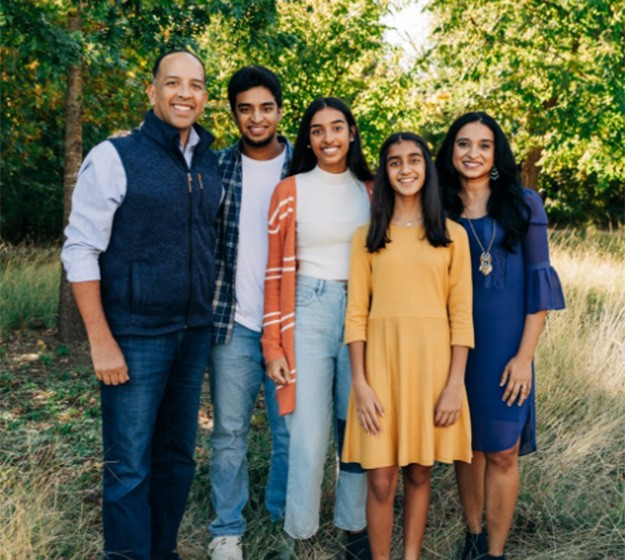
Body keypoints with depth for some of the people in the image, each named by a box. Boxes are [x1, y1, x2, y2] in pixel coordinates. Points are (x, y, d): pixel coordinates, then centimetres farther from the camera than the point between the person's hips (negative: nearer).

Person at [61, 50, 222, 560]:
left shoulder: (212, 164, 7)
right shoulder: (115, 157, -8)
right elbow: (80, 251, -10)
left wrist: (208, 317, 10)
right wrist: (101, 341, -14)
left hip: (195, 336, 5)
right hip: (135, 339, -5)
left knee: (178, 456, 15)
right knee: (130, 468, 1)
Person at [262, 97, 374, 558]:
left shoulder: (371, 192, 9)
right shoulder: (289, 191, 1)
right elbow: (276, 272, 0)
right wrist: (273, 345, -5)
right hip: (309, 312, -2)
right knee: (308, 432, -2)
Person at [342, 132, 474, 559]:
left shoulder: (452, 234, 5)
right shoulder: (367, 236, 5)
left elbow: (461, 315, 2)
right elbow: (356, 313, 1)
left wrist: (455, 384, -5)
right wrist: (360, 383, -7)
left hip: (432, 362, 0)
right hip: (381, 360, 0)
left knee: (419, 473, 10)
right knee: (381, 479, 0)